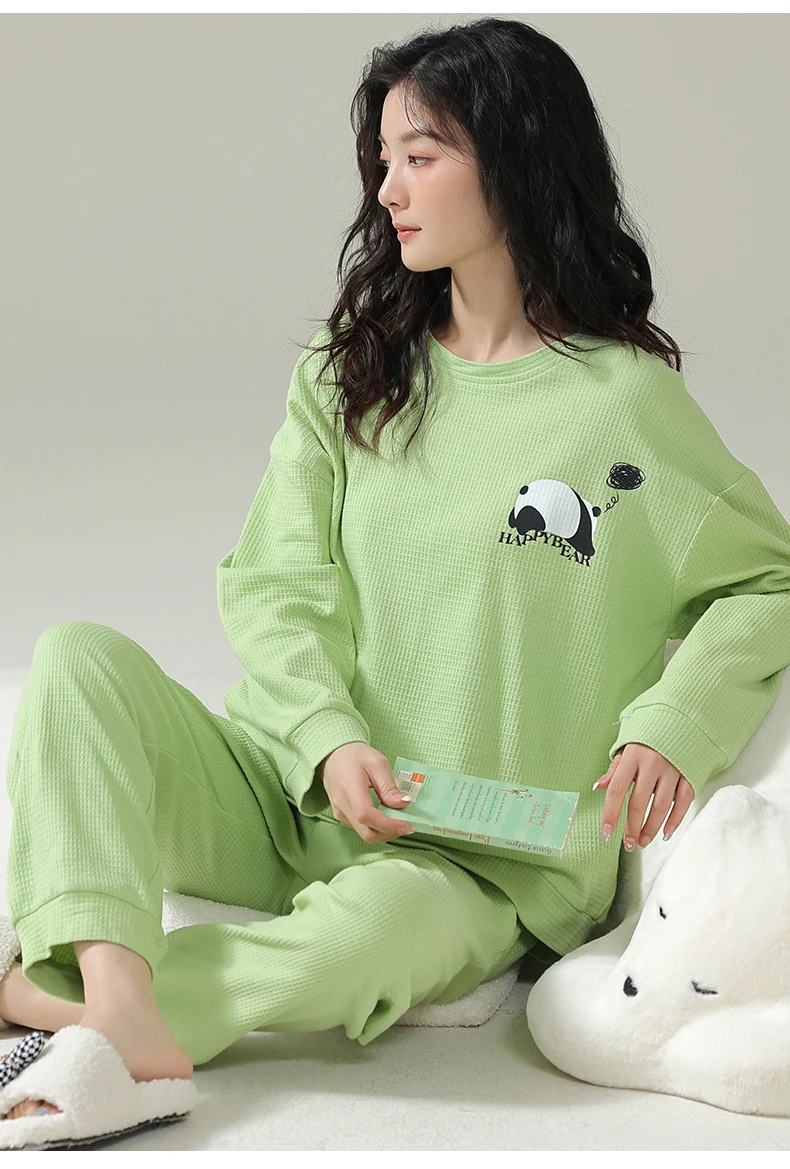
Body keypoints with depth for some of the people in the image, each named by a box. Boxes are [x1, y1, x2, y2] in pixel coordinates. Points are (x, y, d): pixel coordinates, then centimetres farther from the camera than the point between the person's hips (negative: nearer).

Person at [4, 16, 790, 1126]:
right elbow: (273, 586, 2)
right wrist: (330, 740, -17)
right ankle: (123, 1004, -38)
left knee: (370, 933, -38)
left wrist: (669, 728, -12)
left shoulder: (627, 400, -1)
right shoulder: (349, 375, 11)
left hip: (466, 859, -4)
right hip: (285, 790, 4)